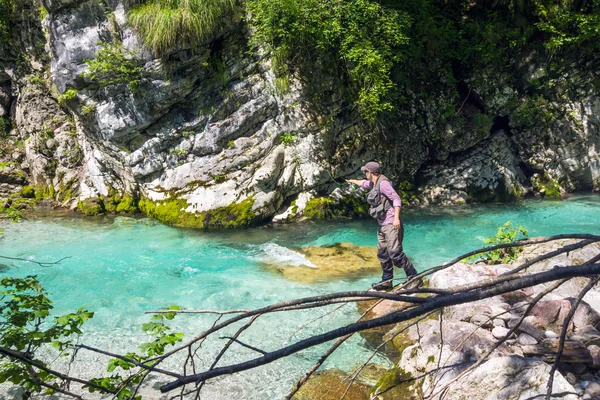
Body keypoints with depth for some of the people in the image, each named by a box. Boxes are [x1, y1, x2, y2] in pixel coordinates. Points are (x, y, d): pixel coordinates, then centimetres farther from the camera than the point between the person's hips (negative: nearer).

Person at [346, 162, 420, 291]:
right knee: (382, 254, 12)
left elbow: (396, 199, -20)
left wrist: (396, 218, -29)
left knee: (395, 253, -16)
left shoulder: (383, 183, -13)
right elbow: (364, 183, 39)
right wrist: (353, 181, 57)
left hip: (391, 224, -10)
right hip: (382, 225, 10)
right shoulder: (374, 184, 16)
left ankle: (415, 279, -10)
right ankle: (387, 281, 21)